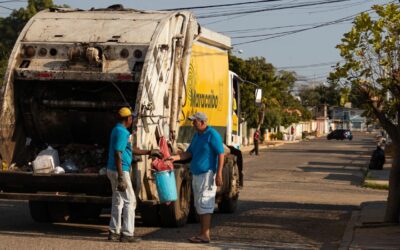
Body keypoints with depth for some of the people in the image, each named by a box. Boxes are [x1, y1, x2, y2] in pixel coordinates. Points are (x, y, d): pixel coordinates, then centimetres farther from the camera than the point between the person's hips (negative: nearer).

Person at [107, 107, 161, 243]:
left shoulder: (118, 130, 15)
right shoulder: (122, 132, -17)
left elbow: (132, 149, 23)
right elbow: (117, 154, -23)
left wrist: (149, 152, 27)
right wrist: (121, 178, -25)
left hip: (113, 170, 10)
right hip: (120, 171, -10)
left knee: (118, 201, 14)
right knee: (130, 201, -5)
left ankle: (114, 232, 18)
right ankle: (126, 234, -5)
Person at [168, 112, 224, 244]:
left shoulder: (212, 135, -11)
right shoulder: (196, 135, 15)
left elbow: (221, 154, -14)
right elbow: (189, 153, 16)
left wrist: (219, 174, -19)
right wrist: (175, 157, 0)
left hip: (207, 174, -9)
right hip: (196, 174, 9)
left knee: (204, 204, -9)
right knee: (199, 205, 10)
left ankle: (205, 236, -9)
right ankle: (202, 234, 16)